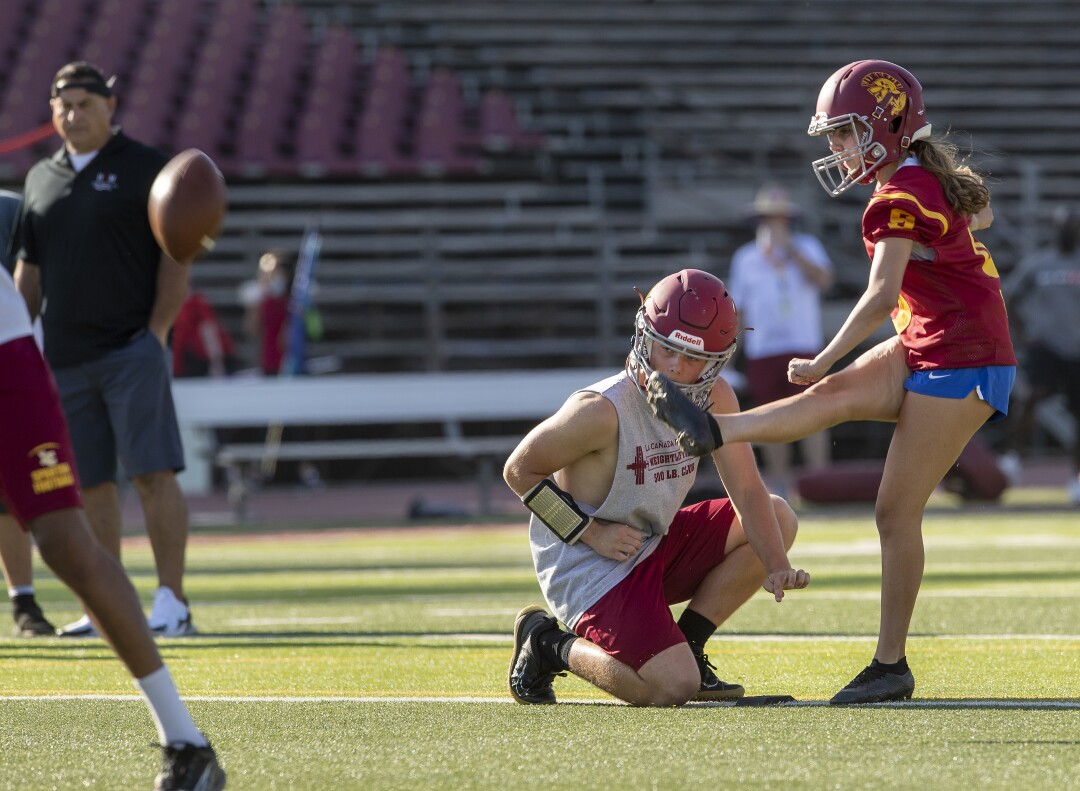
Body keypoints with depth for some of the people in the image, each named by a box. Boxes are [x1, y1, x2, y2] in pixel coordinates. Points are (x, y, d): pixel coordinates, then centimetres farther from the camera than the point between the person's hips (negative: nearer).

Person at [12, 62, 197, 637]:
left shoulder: (144, 168, 1)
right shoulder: (41, 179, 15)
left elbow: (176, 252, -2)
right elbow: (28, 270, 20)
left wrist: (158, 329, -10)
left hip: (131, 348, -5)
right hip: (64, 357, 5)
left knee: (152, 473, -11)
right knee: (89, 483, 6)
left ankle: (172, 601, -11)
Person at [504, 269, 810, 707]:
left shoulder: (714, 399, -5)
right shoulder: (601, 411, -25)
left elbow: (748, 494, -4)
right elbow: (520, 470, -15)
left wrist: (777, 568, -19)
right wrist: (591, 532, -18)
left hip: (655, 547, 8)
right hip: (589, 568, -8)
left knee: (778, 518, 0)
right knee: (673, 688, -22)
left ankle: (686, 646, 6)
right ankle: (548, 646, 4)